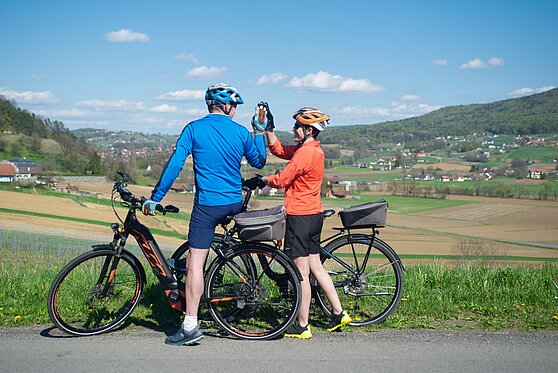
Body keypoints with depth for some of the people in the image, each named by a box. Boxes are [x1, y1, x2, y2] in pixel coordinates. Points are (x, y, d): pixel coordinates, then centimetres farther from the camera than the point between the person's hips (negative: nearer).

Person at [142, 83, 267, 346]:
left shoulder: (194, 129, -3)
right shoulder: (241, 132, 3)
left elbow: (174, 164, -9)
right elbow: (259, 162, 18)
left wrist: (154, 198, -4)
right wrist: (259, 132, 29)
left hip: (207, 204, -4)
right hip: (235, 204, 4)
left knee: (195, 263, -4)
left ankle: (190, 326, -5)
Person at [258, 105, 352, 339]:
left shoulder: (305, 153, -17)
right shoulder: (314, 150, 13)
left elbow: (282, 180, -15)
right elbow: (278, 150, 19)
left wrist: (261, 180, 2)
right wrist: (268, 128, 14)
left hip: (300, 216, -10)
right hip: (314, 214, 10)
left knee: (301, 273, -2)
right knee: (315, 267, 17)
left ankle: (302, 326, 6)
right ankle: (339, 313, 22)